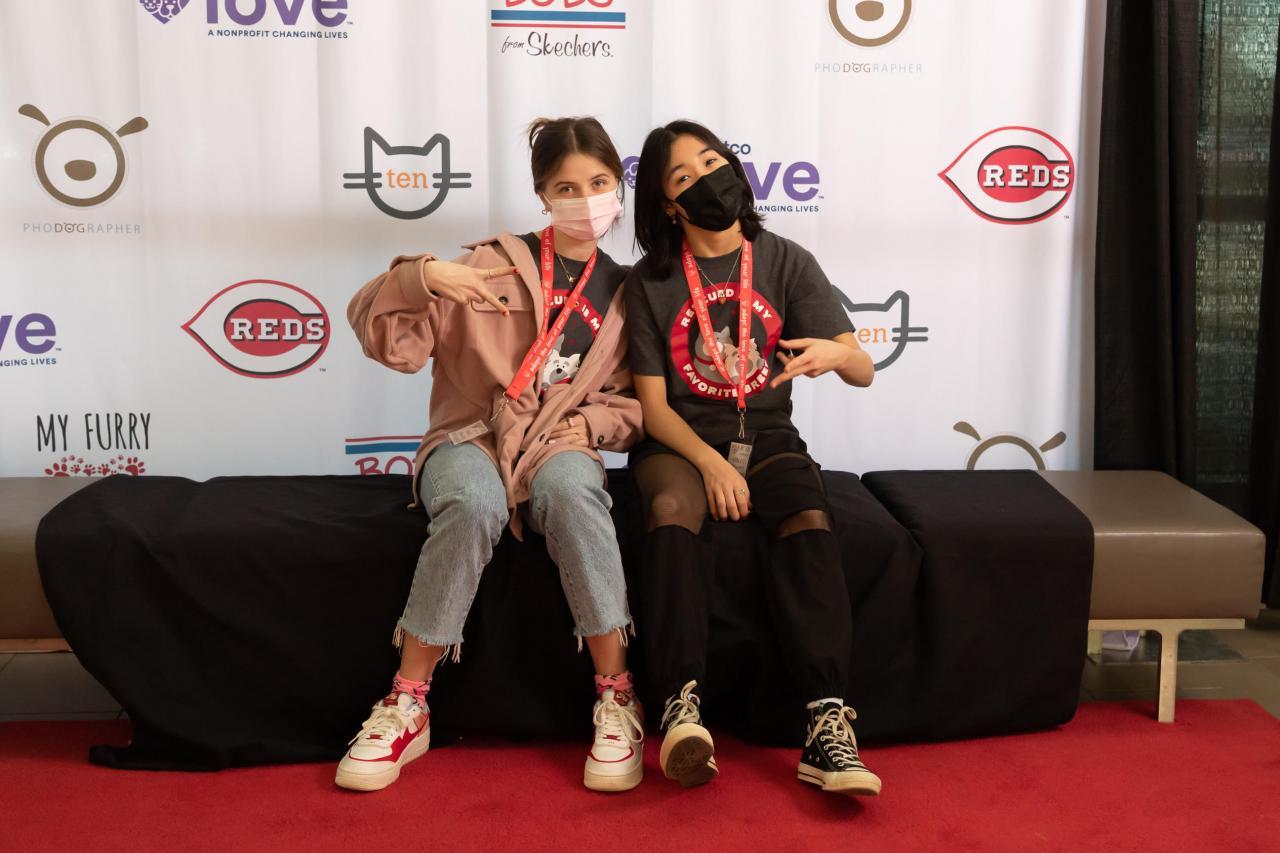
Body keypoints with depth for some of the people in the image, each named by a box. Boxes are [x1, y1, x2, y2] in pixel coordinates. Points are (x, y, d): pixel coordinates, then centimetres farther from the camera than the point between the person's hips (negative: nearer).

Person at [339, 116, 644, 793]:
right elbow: (383, 337, 0)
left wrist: (577, 427, -5)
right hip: (471, 439, -1)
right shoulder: (494, 264, 5)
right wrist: (423, 276, -17)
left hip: (563, 448, 1)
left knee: (569, 487, -37)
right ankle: (407, 706, -22)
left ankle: (616, 699, -27)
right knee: (473, 503, -38)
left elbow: (631, 401, 13)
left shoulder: (627, 293, 13)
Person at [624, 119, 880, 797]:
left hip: (766, 435, 1)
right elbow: (652, 404, -1)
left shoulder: (786, 263, 4)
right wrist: (710, 464, -18)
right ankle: (681, 707, -40)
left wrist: (834, 353, -26)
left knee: (810, 520, -30)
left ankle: (827, 724, -36)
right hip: (679, 438, -1)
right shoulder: (650, 282, 2)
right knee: (672, 510, -35)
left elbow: (863, 371, -1)